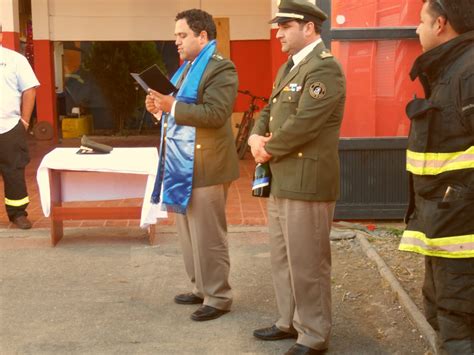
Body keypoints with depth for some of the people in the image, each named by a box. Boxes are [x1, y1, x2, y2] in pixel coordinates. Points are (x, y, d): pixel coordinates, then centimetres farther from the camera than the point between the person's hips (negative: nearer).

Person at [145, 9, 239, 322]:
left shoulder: (221, 68, -13)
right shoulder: (187, 68, 18)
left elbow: (215, 115, -24)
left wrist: (172, 106, -25)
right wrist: (160, 108, 3)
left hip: (204, 166, -10)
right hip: (182, 165, 10)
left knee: (208, 237, -2)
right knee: (189, 234, 17)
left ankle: (218, 298, 9)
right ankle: (202, 288, 30)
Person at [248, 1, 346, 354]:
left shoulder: (325, 68, -15)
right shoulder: (290, 67, 17)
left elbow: (302, 125, -22)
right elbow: (270, 111, 20)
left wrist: (268, 150, -8)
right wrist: (256, 138, -1)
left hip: (307, 182, -10)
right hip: (282, 181, 10)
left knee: (307, 264, -1)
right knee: (283, 259, 18)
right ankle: (290, 322, 32)